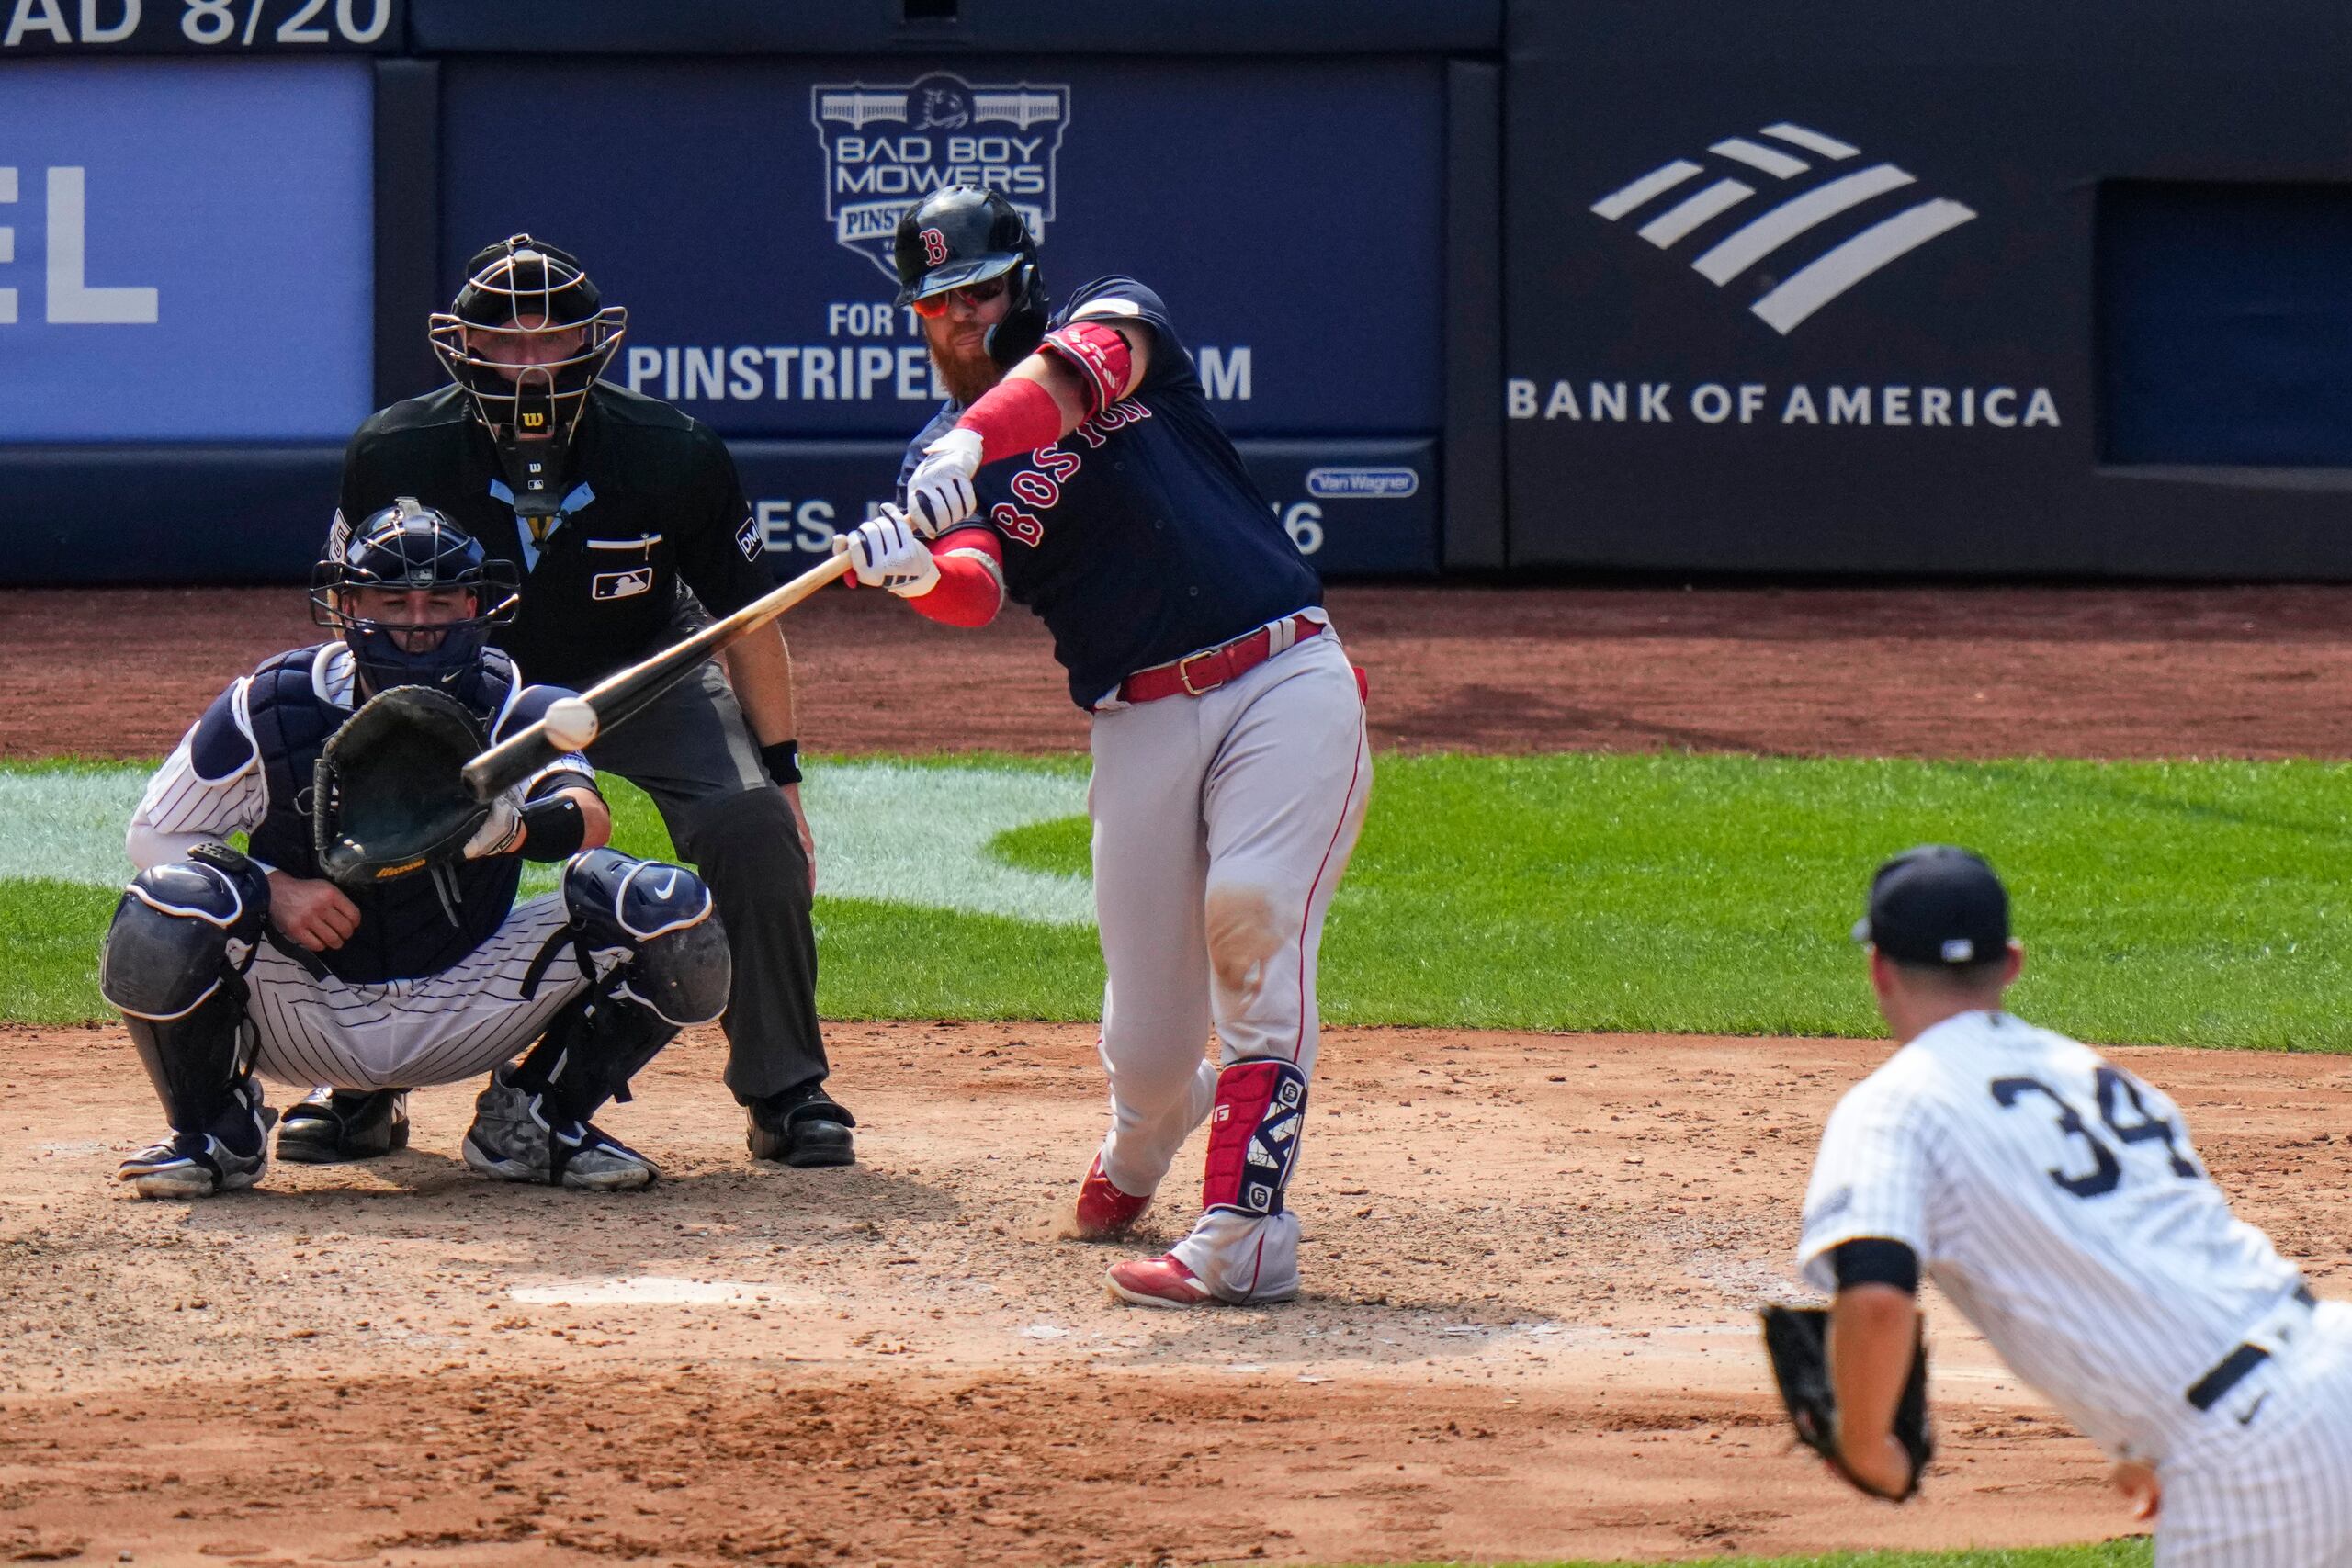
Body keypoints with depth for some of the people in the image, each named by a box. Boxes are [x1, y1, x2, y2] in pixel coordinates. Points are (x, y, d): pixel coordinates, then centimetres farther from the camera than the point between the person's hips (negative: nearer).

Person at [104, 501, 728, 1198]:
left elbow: (589, 815, -32)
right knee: (165, 912, -32)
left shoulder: (508, 707, -12)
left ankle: (535, 1121, 7)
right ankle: (217, 1131, -2)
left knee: (668, 913, -18)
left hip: (463, 1011, 1)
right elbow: (152, 836, -5)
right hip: (304, 1006, -1)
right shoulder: (270, 708, -12)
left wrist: (515, 828, -57)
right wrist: (271, 890, -23)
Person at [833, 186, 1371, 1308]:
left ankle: (1243, 1238, -26)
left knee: (1252, 916, -26)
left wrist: (976, 442, -38)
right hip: (1141, 725, 3)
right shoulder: (940, 463, 11)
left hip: (1287, 681, -3)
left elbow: (1082, 367, -20)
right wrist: (914, 570, -35)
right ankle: (1138, 1145, 38)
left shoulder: (1115, 320, 6)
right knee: (1148, 1038, 0)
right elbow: (977, 592, -11)